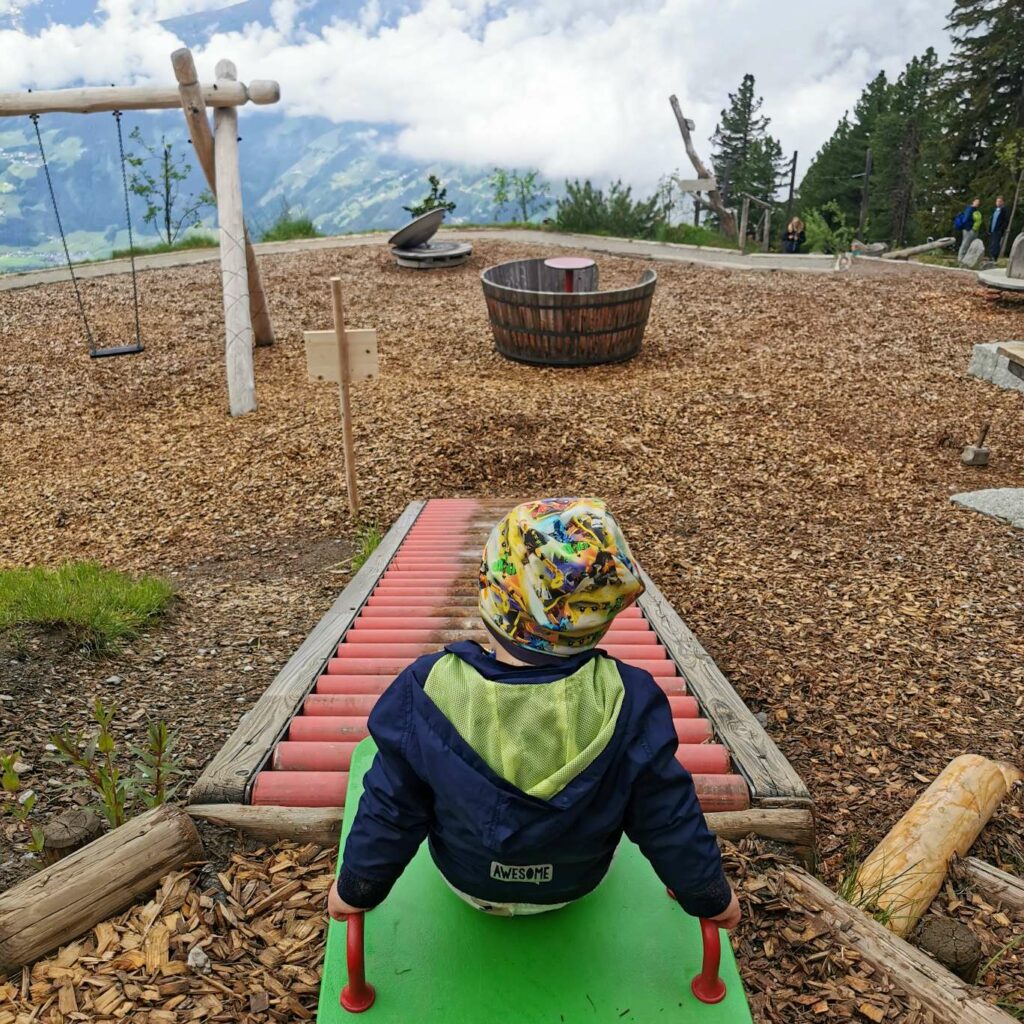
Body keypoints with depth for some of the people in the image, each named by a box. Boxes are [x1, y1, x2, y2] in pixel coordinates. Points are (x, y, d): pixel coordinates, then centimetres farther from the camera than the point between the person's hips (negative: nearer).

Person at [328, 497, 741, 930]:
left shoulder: (427, 689, -31)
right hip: (577, 884, 0)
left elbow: (388, 816, -17)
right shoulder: (630, 703, -31)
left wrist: (354, 890, 2)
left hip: (465, 882, 0)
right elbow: (670, 823, -17)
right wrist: (711, 897, 3)